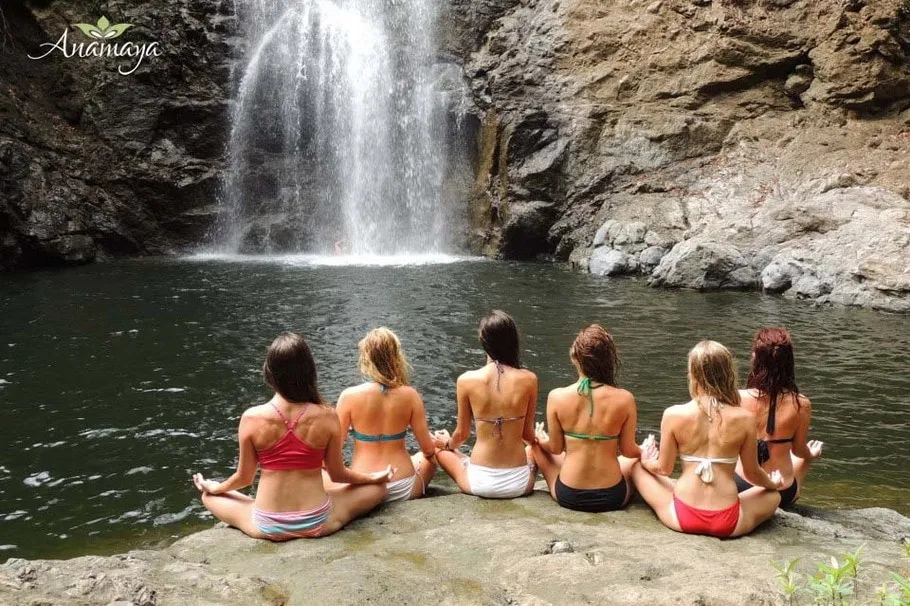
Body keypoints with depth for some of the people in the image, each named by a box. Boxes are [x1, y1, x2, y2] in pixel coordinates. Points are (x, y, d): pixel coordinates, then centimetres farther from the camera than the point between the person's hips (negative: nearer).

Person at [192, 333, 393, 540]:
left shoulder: (252, 418, -14)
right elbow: (337, 474, -1)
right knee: (377, 488, 20)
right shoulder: (327, 417, -14)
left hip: (267, 527, 1)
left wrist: (213, 487, 20)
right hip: (317, 523, 0)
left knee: (209, 496, 26)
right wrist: (375, 477, 17)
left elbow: (244, 477, -2)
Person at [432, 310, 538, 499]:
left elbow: (462, 434, 0)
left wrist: (448, 444, 24)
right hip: (519, 483, 1)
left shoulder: (467, 380, -12)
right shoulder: (528, 379, -11)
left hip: (480, 483, -1)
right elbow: (528, 434, -1)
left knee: (438, 447, 28)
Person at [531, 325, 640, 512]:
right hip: (612, 498, 1)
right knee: (637, 458, 32)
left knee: (537, 445, 28)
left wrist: (541, 439, 20)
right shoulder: (624, 399, -16)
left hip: (568, 496, 0)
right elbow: (628, 450, -4)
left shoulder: (557, 397, -15)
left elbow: (556, 448, -3)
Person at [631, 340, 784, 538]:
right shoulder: (744, 418, -14)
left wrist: (647, 462, 21)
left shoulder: (673, 415, -14)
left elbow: (664, 469, -3)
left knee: (637, 467, 25)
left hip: (682, 518, 0)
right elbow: (752, 473, 0)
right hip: (727, 523, 0)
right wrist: (773, 483, 23)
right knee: (773, 495, 30)